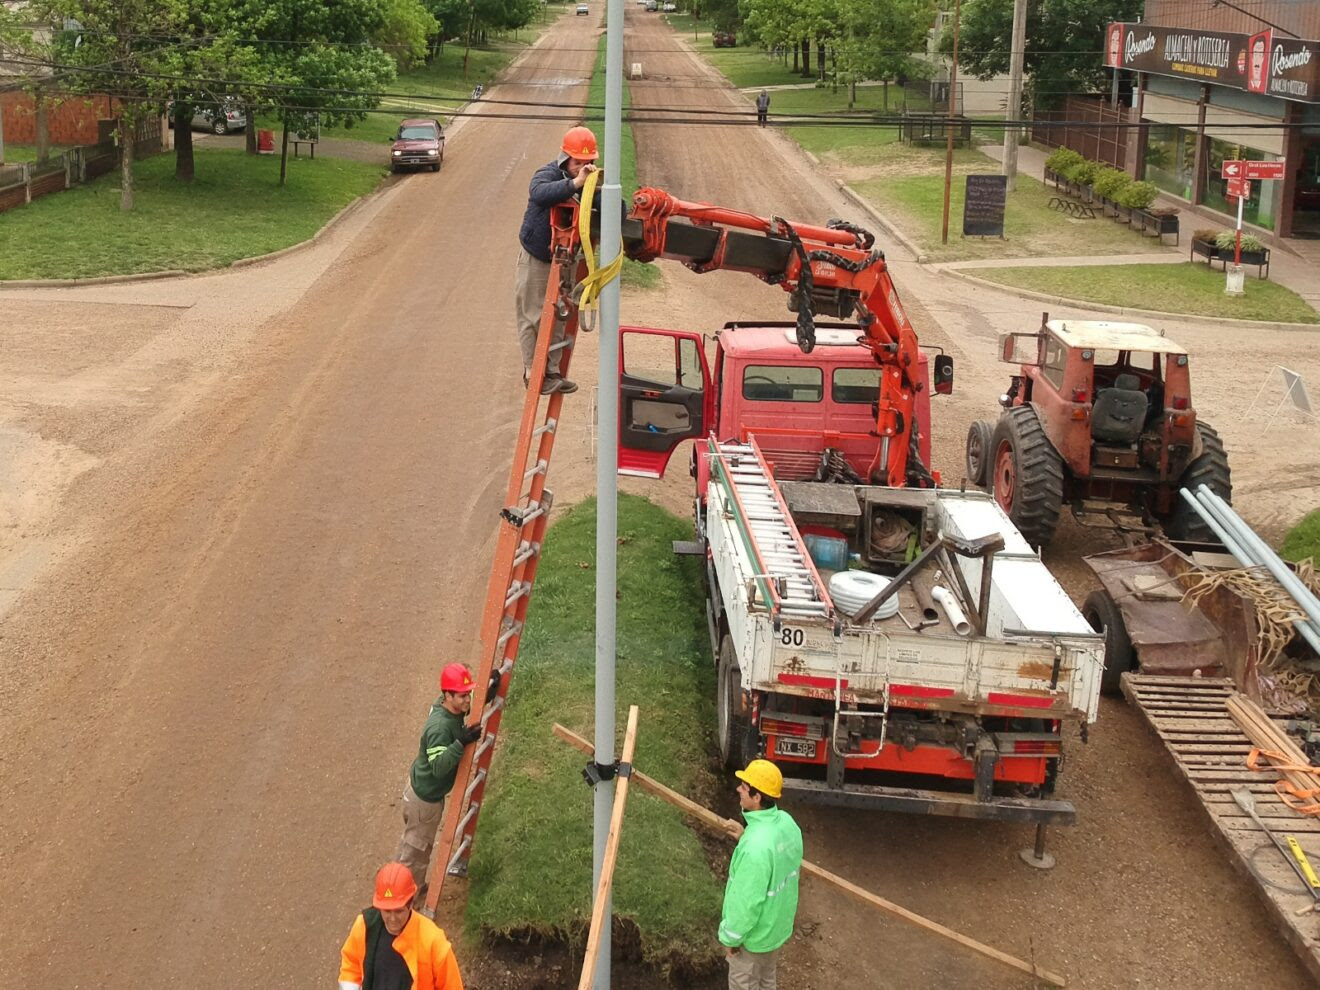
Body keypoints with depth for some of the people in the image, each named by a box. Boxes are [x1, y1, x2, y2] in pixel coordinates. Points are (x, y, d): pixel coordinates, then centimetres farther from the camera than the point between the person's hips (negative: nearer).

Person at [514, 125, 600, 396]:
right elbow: (540, 193, -43)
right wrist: (575, 183, -54)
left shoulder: (588, 182, -2)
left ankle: (551, 371, 20)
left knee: (558, 319, 11)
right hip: (535, 259, -6)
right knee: (532, 318, 1)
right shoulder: (547, 174, -19)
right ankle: (532, 371, 8)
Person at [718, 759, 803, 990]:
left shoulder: (756, 845, -37)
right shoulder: (787, 822, -11)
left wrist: (731, 936, -14)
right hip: (777, 923, 7)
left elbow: (747, 900, -28)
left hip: (754, 930, -7)